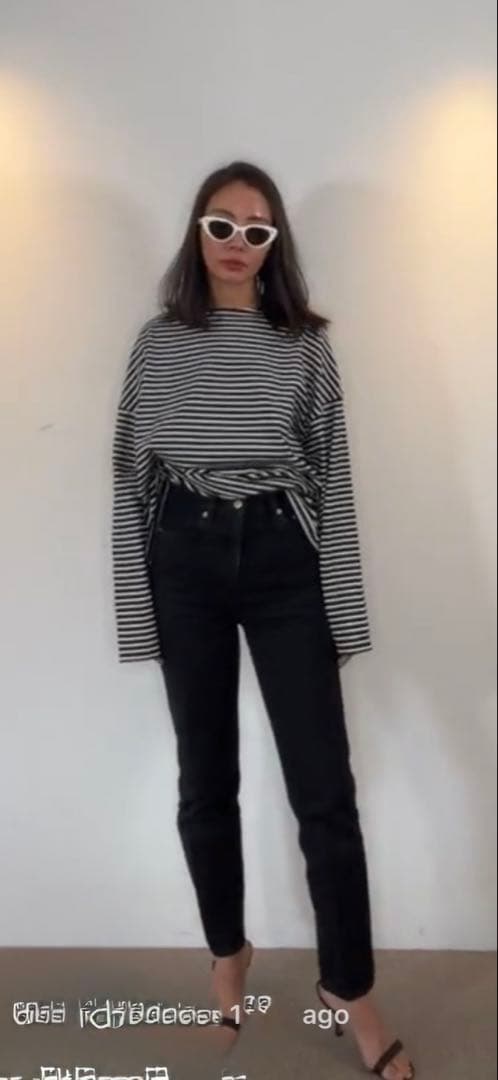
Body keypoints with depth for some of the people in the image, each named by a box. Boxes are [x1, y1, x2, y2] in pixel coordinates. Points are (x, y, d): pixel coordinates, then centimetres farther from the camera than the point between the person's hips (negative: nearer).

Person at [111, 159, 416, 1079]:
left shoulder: (305, 347, 5)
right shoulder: (157, 344, 6)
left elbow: (333, 481, 3)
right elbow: (131, 480, 5)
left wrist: (342, 612, -1)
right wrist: (137, 607, 0)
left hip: (282, 559, -1)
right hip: (186, 561, 1)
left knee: (325, 787, -1)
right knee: (206, 777, 11)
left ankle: (349, 989, 20)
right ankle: (227, 956, 35)